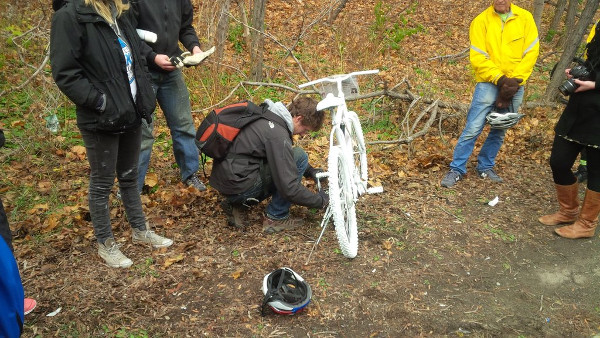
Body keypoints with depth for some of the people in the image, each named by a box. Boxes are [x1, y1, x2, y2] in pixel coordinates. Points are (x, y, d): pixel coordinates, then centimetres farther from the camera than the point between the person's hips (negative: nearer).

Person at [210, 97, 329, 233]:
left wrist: (311, 171, 17)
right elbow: (290, 189, -20)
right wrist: (320, 201, -6)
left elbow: (284, 157, 26)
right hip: (237, 186, -9)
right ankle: (276, 218, -1)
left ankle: (237, 205, 15)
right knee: (299, 156, -9)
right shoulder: (277, 135, -21)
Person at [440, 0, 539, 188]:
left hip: (515, 87, 3)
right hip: (489, 84, -3)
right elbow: (478, 58, -10)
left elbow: (531, 51, 0)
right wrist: (499, 79, -17)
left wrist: (516, 79, -11)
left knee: (500, 131, 11)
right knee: (473, 129, -8)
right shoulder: (481, 21, -5)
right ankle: (457, 169, 3)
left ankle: (485, 167, 25)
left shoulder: (525, 18, 3)